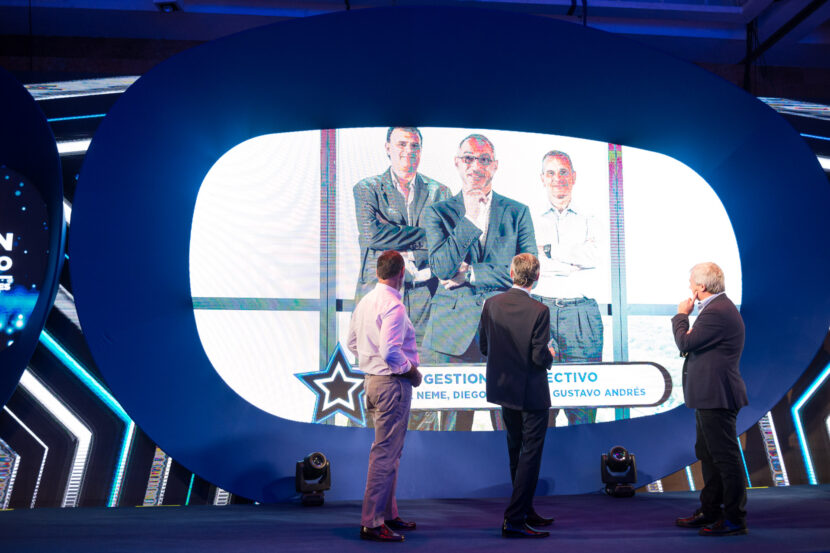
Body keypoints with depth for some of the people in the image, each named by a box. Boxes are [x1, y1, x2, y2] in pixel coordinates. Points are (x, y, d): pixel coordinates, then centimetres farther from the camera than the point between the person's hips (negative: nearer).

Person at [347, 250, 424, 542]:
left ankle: (387, 514, 26)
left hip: (371, 380, 10)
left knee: (388, 450, 18)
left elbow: (353, 342, 18)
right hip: (392, 383, -10)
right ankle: (372, 523, -1)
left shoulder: (365, 302, 10)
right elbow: (390, 351, -26)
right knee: (385, 452, -5)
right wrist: (411, 369, -11)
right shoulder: (393, 306, -18)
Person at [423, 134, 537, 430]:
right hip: (454, 328, 0)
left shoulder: (517, 212, 10)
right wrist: (470, 219, -8)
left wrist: (471, 273, -5)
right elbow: (442, 267, -7)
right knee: (454, 416, 1)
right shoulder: (437, 212, 8)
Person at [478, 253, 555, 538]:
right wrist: (549, 355, 2)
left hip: (503, 387, 6)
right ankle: (514, 520, 2)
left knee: (516, 453, 19)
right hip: (531, 393, -6)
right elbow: (540, 357, -21)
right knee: (530, 455, 2)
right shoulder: (539, 311, -20)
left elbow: (483, 346, 3)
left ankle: (525, 511, 31)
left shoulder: (491, 304, -4)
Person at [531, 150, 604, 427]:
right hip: (540, 310, 0)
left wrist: (549, 252, -5)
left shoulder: (588, 220, 16)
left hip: (581, 312, 0)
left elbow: (593, 254, -3)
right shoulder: (532, 222, 15)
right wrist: (573, 264, -7)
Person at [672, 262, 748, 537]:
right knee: (708, 455, 18)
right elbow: (693, 344, 16)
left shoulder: (718, 312, -20)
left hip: (717, 396, -11)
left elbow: (686, 342, -20)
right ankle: (709, 511, 29)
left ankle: (734, 519, 5)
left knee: (725, 457, -3)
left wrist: (681, 315, -5)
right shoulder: (718, 307, 15)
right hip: (710, 395, 11)